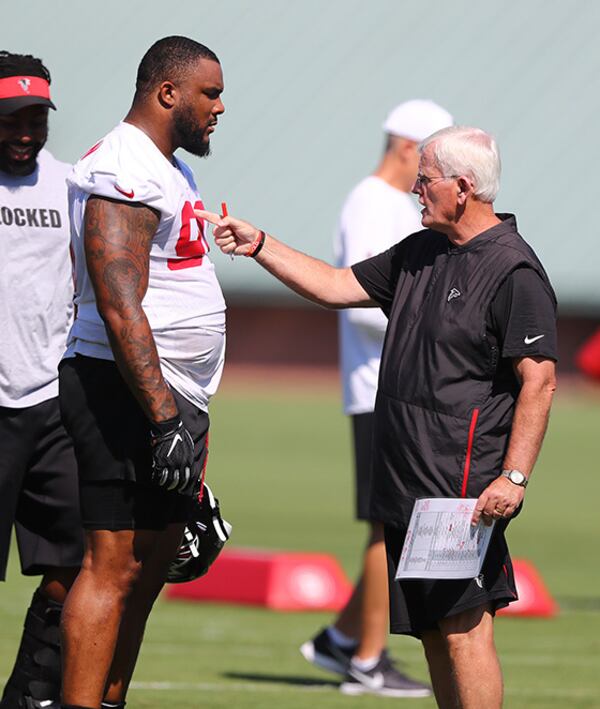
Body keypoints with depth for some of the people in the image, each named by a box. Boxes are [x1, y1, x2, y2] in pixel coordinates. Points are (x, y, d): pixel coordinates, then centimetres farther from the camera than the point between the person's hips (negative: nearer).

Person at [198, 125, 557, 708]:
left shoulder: (513, 271, -10)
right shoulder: (419, 254, 17)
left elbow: (539, 380, -15)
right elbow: (337, 287, 26)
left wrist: (513, 477, -21)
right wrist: (258, 245, 19)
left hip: (465, 491, -9)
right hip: (407, 484, 9)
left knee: (463, 628, -12)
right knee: (433, 634, 9)